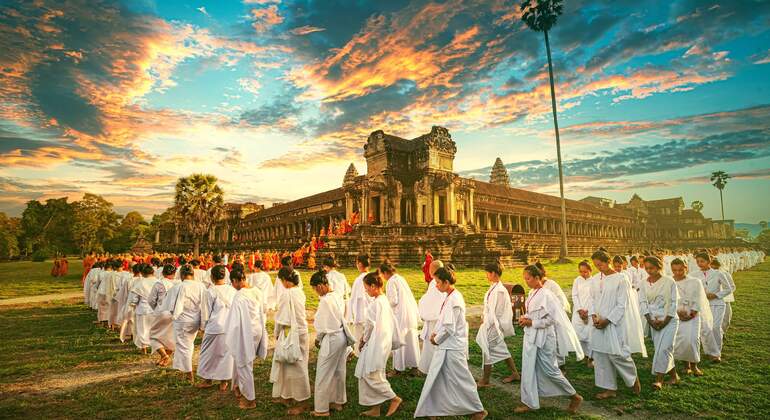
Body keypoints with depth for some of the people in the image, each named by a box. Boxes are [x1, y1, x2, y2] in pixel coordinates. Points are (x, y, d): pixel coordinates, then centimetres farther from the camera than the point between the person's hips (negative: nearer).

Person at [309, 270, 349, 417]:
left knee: (323, 374, 6)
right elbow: (341, 317, 7)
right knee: (339, 371, 20)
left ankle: (321, 409, 17)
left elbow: (323, 326, -16)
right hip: (342, 337, 8)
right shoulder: (337, 296, 2)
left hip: (331, 339, -8)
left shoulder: (325, 301, -22)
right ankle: (338, 402, 35)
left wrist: (318, 339, 1)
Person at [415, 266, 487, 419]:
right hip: (446, 346, 10)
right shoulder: (451, 296, 7)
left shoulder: (454, 300, -23)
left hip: (453, 347, -10)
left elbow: (449, 327, -23)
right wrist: (435, 333, 3)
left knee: (460, 380, 4)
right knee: (437, 378, 16)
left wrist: (437, 339, -10)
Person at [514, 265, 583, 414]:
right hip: (531, 336, 8)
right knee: (528, 369, 9)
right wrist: (525, 318, 0)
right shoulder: (532, 293, 6)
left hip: (543, 337, -8)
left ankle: (575, 396, 24)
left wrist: (532, 322, -19)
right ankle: (529, 402, 20)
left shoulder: (546, 295, -19)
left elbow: (552, 318, -21)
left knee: (549, 370, 3)